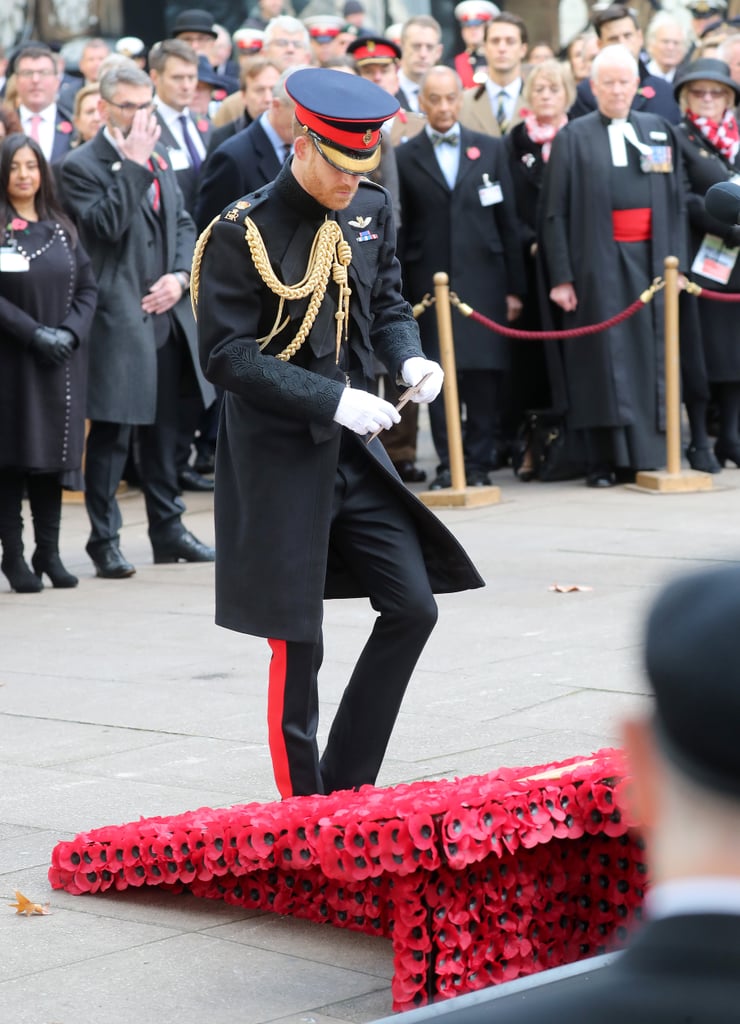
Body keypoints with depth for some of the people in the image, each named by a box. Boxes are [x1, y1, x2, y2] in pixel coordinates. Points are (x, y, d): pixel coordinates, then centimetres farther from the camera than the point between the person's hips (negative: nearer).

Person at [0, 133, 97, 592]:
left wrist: (69, 332, -8)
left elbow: (88, 288, 8)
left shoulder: (62, 228, 10)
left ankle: (49, 553, 11)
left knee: (54, 454, 5)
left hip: (61, 363, 4)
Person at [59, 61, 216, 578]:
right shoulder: (82, 166, -9)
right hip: (119, 318, -7)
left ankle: (168, 529, 24)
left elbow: (183, 223, 16)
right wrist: (133, 163, -22)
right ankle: (104, 540, 5)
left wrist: (181, 274, -1)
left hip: (166, 315, 7)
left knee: (164, 430, 14)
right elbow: (107, 225, -23)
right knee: (111, 434, -2)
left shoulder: (158, 158, 14)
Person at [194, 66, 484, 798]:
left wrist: (408, 356, -5)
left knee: (413, 606, 4)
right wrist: (330, 399, -24)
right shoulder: (242, 234, -16)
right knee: (296, 644, 1)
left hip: (354, 450, 7)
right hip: (279, 460, -6)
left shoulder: (371, 211, 3)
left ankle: (347, 786, 17)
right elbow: (226, 356, -18)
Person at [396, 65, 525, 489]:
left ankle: (480, 462, 6)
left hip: (483, 279, 1)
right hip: (430, 281, -1)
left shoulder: (491, 149, 10)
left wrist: (515, 287, 4)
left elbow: (508, 221, 9)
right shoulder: (404, 158, 5)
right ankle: (448, 464, 4)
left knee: (485, 374, -1)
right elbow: (399, 230, 4)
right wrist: (399, 295, -2)